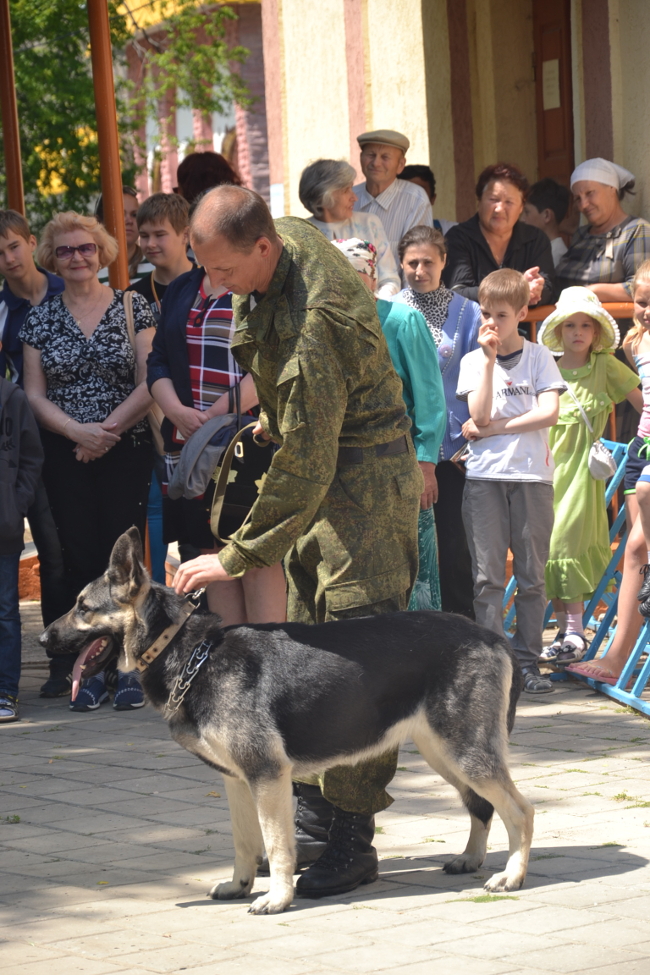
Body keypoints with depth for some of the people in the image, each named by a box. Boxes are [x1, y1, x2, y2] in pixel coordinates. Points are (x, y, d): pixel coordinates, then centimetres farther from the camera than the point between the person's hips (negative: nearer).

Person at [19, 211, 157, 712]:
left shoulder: (133, 308, 3)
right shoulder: (40, 319, 9)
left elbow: (149, 383, -3)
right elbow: (34, 394, 5)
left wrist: (107, 429, -13)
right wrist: (77, 430, -11)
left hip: (127, 452, -2)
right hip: (65, 456, 2)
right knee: (81, 557, -1)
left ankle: (130, 669, 2)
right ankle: (93, 669, 7)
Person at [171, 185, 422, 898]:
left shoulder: (313, 322, -32)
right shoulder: (288, 239, -3)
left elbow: (307, 465, -30)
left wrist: (237, 557, -26)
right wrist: (273, 415, 25)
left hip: (365, 481, -10)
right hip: (320, 468, 10)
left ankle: (352, 838, -11)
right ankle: (314, 813, 16)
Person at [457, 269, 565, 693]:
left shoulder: (539, 357, 7)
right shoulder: (473, 361, 9)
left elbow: (549, 412, -6)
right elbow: (481, 415, -6)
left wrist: (494, 428, -7)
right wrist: (489, 359, -8)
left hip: (532, 474, 0)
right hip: (485, 475, 1)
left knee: (531, 574, 1)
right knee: (488, 575, -4)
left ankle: (527, 660, 5)